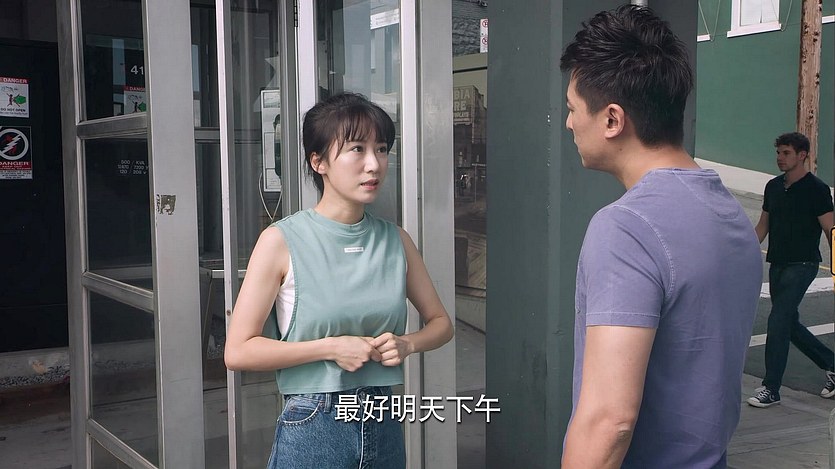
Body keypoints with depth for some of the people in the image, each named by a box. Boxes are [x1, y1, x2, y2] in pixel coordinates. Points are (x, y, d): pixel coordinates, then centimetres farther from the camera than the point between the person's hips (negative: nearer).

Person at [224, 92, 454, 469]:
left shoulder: (395, 241, 1)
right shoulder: (282, 240, -11)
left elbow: (440, 321, 12)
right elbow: (238, 351, -12)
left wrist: (407, 344, -8)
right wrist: (330, 348, -18)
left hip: (383, 424, 4)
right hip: (312, 430, -4)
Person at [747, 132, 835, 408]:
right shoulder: (773, 187, 10)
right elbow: (763, 225, 17)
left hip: (802, 265, -7)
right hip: (777, 264, 7)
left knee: (778, 321, -11)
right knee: (789, 324, 13)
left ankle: (771, 389, -3)